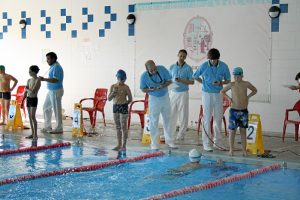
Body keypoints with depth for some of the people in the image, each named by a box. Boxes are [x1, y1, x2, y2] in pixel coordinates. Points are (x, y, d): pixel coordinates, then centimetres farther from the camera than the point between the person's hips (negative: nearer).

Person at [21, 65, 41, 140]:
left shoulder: (38, 80, -11)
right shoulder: (29, 80, 10)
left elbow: (33, 91, -20)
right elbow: (26, 92, 15)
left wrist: (27, 88, -3)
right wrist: (22, 101, 13)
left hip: (34, 99, -7)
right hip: (28, 99, 7)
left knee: (33, 117, -10)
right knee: (30, 117, 9)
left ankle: (35, 134, -6)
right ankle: (32, 133, 15)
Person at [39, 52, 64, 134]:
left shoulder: (56, 67, -18)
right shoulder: (53, 66, 13)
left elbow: (55, 80, -27)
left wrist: (44, 79, -28)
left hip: (56, 91, -11)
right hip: (51, 91, 11)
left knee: (56, 110, -3)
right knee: (46, 108, 14)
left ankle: (59, 128, 5)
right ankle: (47, 126, 22)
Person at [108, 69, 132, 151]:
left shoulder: (126, 87, -6)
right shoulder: (113, 86, 5)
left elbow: (130, 99, -3)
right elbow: (109, 98, 5)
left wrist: (124, 104, -7)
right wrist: (113, 92, -11)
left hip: (123, 107, -5)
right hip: (115, 106, 5)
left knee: (123, 126, -3)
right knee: (118, 126, 11)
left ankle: (124, 145, 3)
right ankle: (119, 144, 18)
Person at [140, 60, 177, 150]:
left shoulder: (162, 69, -16)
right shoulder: (144, 76, -18)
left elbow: (169, 80, -6)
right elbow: (143, 89, -7)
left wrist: (162, 86, -25)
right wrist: (151, 89, -27)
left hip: (165, 97, 2)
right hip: (154, 99, -2)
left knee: (167, 119, 11)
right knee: (154, 121, -1)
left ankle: (169, 140, 23)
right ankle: (154, 143, 8)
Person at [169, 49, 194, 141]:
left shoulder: (188, 68, -3)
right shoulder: (172, 67, 8)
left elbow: (192, 82, -4)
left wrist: (181, 81, -18)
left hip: (183, 93, -3)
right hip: (173, 92, 3)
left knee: (183, 114, 0)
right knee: (171, 113, 5)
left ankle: (181, 134, 8)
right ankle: (170, 132, 15)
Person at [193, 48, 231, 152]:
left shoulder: (223, 66, -5)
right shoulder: (203, 66, -8)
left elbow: (228, 80, 4)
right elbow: (195, 77, 8)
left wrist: (221, 83, -15)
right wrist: (204, 83, -2)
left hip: (218, 94, 2)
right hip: (207, 94, -2)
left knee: (218, 118, 7)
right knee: (207, 119, -1)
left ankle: (217, 142, 19)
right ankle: (206, 143, 4)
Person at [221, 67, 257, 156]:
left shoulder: (246, 84, -3)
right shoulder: (231, 85, -5)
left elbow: (255, 90, 14)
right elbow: (222, 91, 9)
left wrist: (248, 96, 0)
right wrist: (228, 97, -5)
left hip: (244, 111, 1)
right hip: (233, 110, -1)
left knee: (243, 130, 7)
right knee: (232, 130, 2)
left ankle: (244, 149, 13)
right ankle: (231, 149, 10)